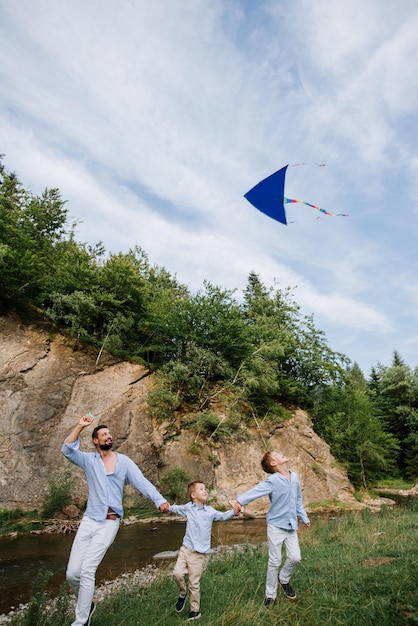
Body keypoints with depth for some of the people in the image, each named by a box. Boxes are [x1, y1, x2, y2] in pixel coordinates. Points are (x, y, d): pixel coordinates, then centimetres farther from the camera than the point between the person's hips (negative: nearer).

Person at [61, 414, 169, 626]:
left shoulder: (124, 461, -2)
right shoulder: (88, 460, 0)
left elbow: (142, 482, -9)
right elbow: (67, 450, -17)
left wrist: (160, 500, -24)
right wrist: (80, 427, -26)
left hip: (109, 523, -2)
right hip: (88, 520, 2)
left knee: (87, 571, -8)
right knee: (72, 573, 6)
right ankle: (87, 604, 35)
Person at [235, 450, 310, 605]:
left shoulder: (295, 477, 1)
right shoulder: (272, 481, -19)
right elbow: (255, 491, -30)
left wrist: (304, 518, 20)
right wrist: (239, 501, -43)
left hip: (291, 526, 5)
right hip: (276, 525, -5)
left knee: (295, 557, 3)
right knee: (274, 561, 5)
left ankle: (284, 579, 33)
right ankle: (270, 595, 24)